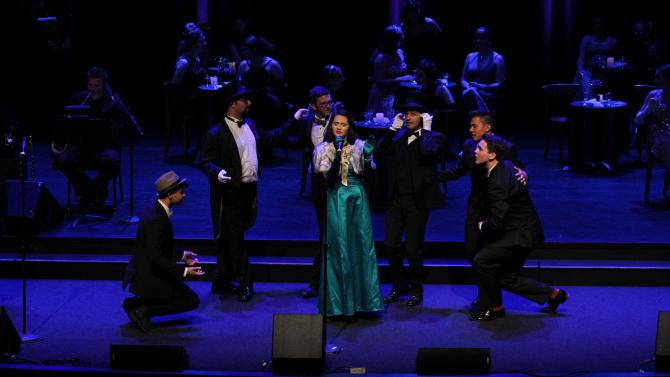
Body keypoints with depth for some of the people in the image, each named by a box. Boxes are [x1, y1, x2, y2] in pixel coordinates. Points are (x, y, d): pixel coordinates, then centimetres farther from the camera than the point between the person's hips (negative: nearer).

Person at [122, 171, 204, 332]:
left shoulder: (153, 210, 6)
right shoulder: (156, 220, -25)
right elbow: (156, 258, -27)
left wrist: (182, 255, 17)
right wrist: (184, 271, -26)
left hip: (140, 272, 10)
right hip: (148, 277, -10)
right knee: (192, 300, -1)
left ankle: (135, 303, 15)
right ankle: (144, 310, -6)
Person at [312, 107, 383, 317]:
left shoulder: (359, 146, 5)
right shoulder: (324, 149, 3)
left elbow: (367, 172, -1)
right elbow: (326, 177, -10)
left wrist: (367, 157, -18)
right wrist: (337, 154, -18)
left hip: (357, 199, 1)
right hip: (335, 200, -1)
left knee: (362, 246, -1)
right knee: (338, 248, -1)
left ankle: (363, 298, 6)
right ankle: (339, 302, 5)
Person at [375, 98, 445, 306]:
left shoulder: (433, 137, -2)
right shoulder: (398, 137, 11)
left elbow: (429, 152, -25)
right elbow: (380, 153, -4)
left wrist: (426, 130, -12)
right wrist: (393, 128, -3)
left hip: (417, 200, -5)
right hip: (396, 199, 5)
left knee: (414, 248, 2)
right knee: (391, 244, 5)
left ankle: (416, 289, 19)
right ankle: (399, 286, 22)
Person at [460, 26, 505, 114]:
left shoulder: (498, 59, 4)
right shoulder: (470, 57, 18)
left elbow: (499, 85, -4)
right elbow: (463, 80, 16)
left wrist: (480, 86, -18)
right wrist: (469, 87, -8)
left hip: (491, 96, -4)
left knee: (472, 92, -36)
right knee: (466, 93, -34)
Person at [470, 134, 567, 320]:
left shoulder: (498, 183, -28)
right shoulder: (507, 166, 1)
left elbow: (496, 223, -28)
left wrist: (482, 226, -7)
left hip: (520, 235, -10)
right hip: (524, 230, 10)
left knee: (481, 261, -12)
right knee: (507, 278, 15)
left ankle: (493, 307, 3)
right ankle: (553, 294, 25)